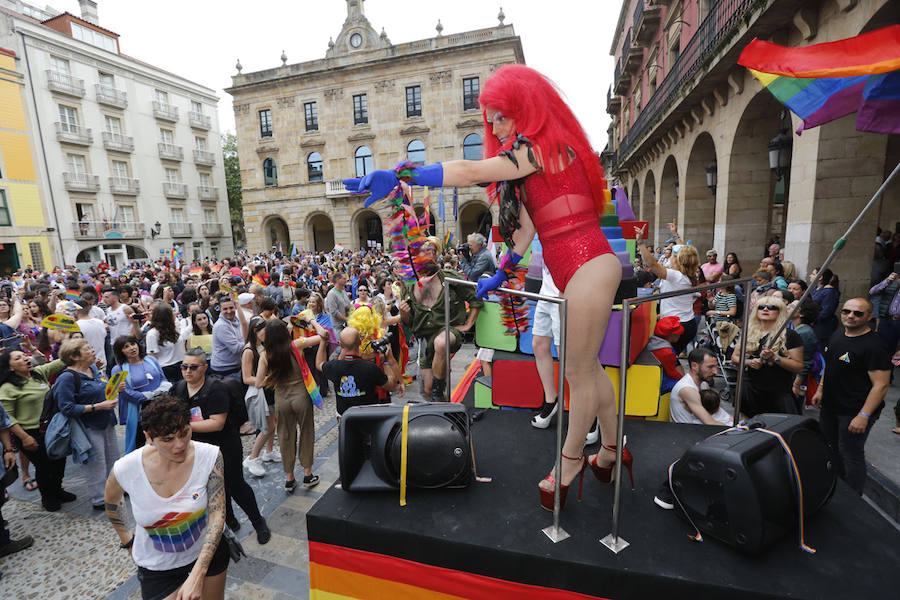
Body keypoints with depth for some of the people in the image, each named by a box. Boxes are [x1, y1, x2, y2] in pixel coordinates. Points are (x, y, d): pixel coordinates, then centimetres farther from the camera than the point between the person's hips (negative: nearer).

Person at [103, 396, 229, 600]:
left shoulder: (210, 456, -25)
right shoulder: (126, 469, -23)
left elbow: (217, 515, -20)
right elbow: (112, 501, 2)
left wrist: (197, 575, -26)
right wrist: (126, 539, 11)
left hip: (207, 551, 1)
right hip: (158, 566, 0)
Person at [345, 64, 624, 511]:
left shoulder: (545, 145, -12)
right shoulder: (534, 156, 18)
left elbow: (470, 172, -22)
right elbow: (527, 223, 16)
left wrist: (397, 177, -21)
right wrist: (502, 274, 14)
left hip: (587, 267, -10)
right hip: (581, 269, 10)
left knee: (579, 374, 5)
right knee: (587, 367, 18)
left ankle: (571, 460, 25)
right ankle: (611, 452, 36)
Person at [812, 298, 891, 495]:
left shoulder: (874, 346, -19)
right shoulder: (837, 336, 5)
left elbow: (881, 385, -21)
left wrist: (863, 416, -24)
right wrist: (820, 389, 17)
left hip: (854, 412, -8)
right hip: (829, 406, 8)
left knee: (851, 455, 4)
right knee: (829, 447, 21)